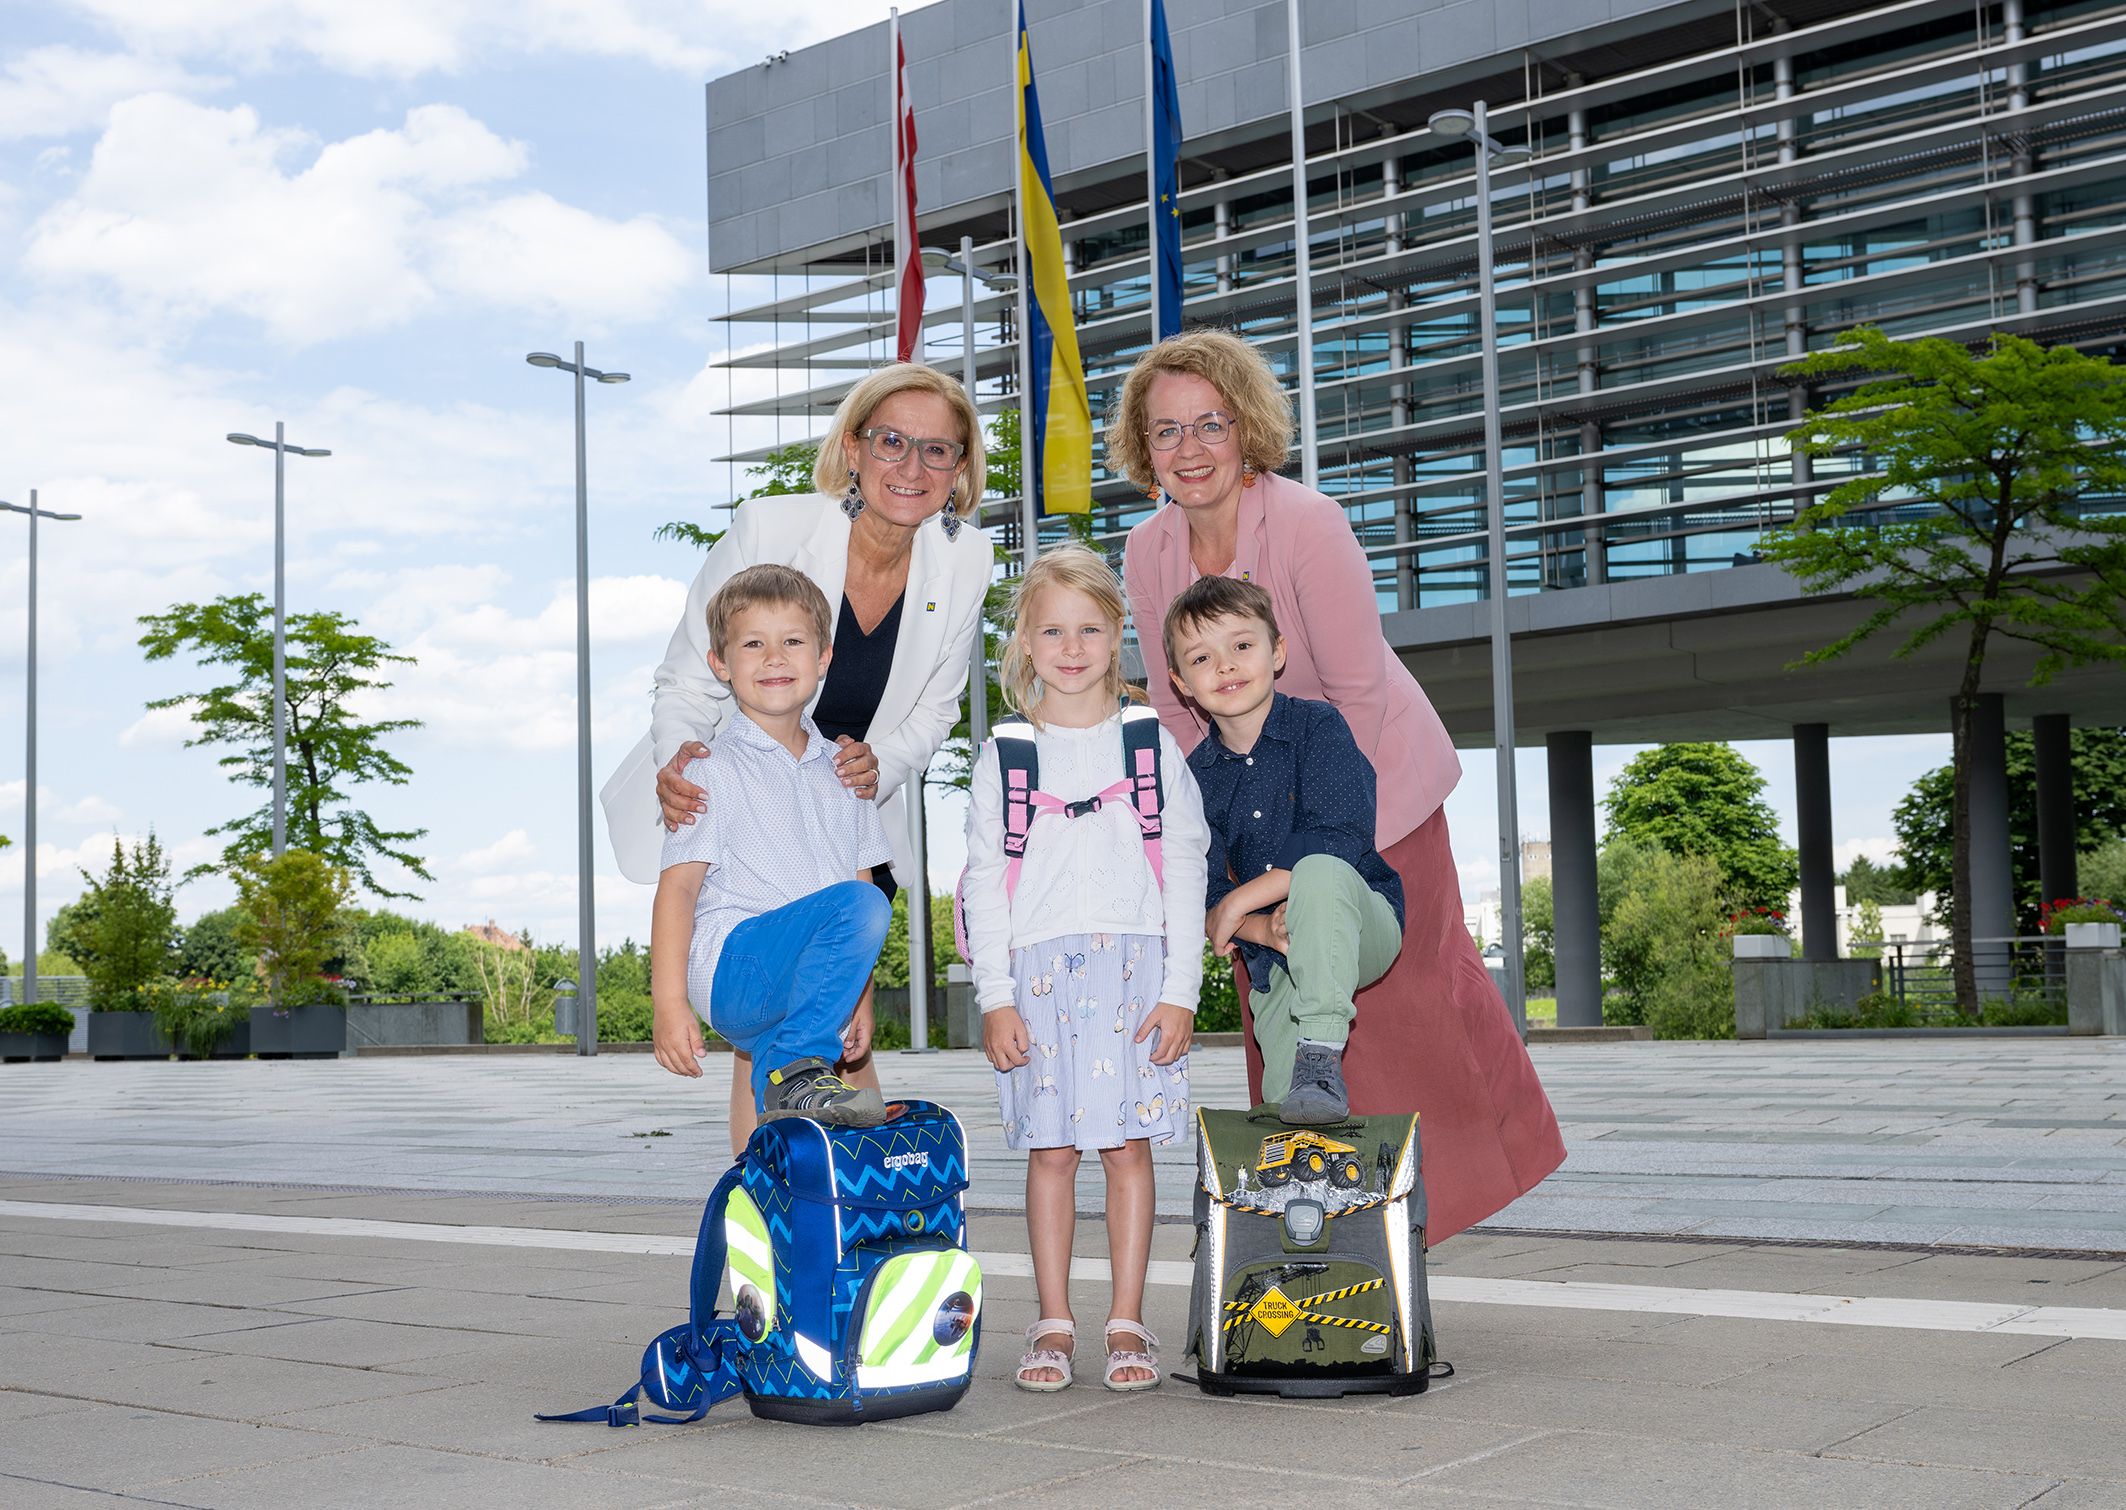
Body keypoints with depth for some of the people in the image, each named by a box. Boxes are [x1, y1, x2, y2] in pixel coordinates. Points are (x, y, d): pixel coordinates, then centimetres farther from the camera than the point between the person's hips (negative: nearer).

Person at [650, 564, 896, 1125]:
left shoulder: (841, 770, 16)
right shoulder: (714, 769, 0)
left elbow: (862, 874, 18)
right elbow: (677, 888, -6)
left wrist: (860, 996, 13)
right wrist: (669, 1003, -15)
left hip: (793, 995, 6)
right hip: (732, 966, -6)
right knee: (859, 904, -27)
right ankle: (796, 1072, -22)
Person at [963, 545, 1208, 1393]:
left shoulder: (1151, 742, 6)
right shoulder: (1003, 758, 7)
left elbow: (1185, 870, 4)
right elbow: (985, 881, 6)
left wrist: (1181, 992, -3)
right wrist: (995, 999, -3)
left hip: (1134, 966, 0)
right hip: (1038, 972, 1)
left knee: (1128, 1146, 0)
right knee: (1051, 1149, 2)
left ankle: (1127, 1322, 8)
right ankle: (1053, 1324, 11)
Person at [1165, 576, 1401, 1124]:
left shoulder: (1318, 726, -9)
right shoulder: (1195, 776, 2)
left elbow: (1340, 839, -22)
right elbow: (1205, 894, -2)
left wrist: (1238, 904, -21)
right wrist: (1267, 931, -23)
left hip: (1362, 929, -4)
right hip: (1274, 961, 4)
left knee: (1318, 869, -36)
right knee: (1288, 1112, -9)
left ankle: (1322, 1054, -35)